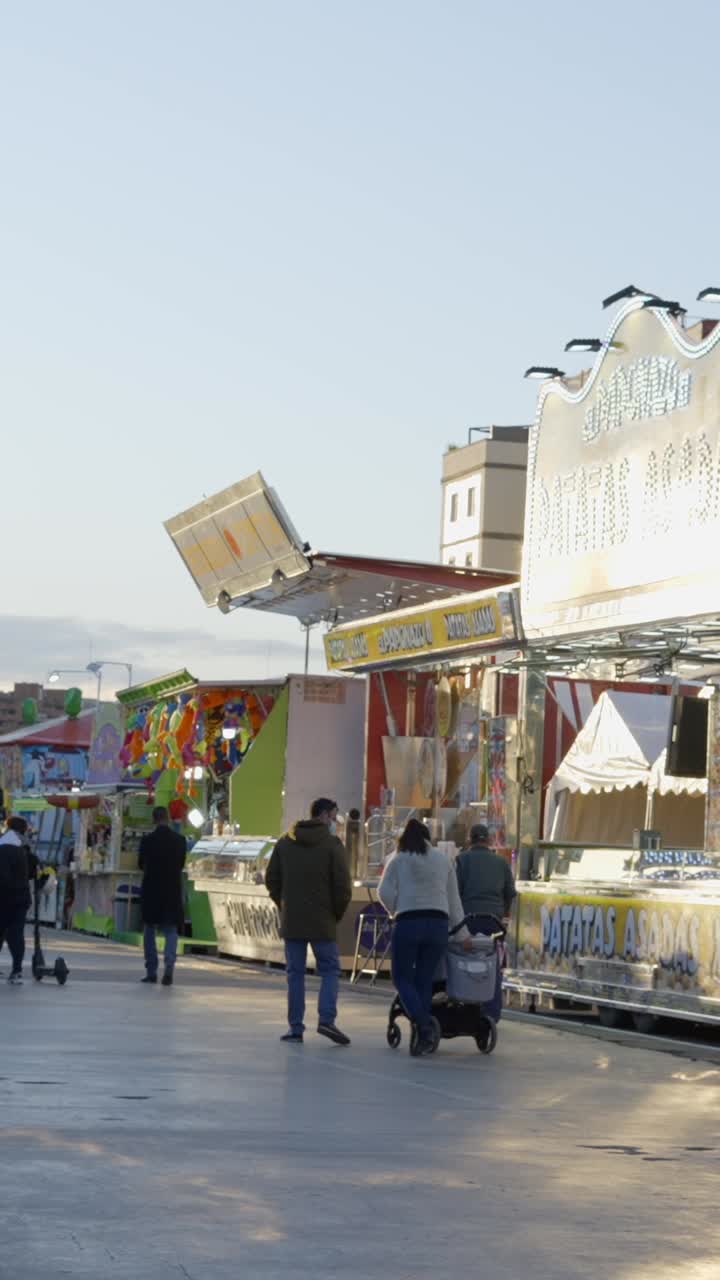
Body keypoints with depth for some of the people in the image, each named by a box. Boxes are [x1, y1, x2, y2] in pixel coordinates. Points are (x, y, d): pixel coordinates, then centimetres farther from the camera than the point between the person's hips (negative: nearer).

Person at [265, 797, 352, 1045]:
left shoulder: (285, 843, 7)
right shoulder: (332, 845, -7)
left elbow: (271, 879, 8)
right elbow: (342, 885, -10)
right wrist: (338, 913, 5)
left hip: (291, 921, 4)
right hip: (323, 922, -4)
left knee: (295, 973, 8)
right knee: (330, 970, 4)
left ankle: (295, 1027, 6)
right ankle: (326, 1019, -12)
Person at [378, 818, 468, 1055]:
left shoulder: (399, 859, 7)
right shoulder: (443, 860, 15)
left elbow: (385, 892, -2)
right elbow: (454, 899, 16)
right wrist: (462, 933, 19)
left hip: (408, 922, -3)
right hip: (438, 923, 3)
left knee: (402, 978, 5)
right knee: (425, 981, 9)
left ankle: (422, 1022, -18)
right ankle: (426, 1036, 5)